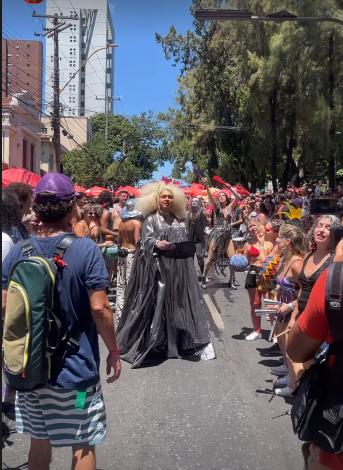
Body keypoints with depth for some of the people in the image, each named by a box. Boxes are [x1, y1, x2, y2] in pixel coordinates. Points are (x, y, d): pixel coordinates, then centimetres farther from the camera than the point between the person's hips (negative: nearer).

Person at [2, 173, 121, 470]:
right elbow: (99, 308, -18)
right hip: (76, 368, -4)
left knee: (39, 441, 22)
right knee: (83, 445, 14)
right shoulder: (86, 249, -16)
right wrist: (114, 351, -5)